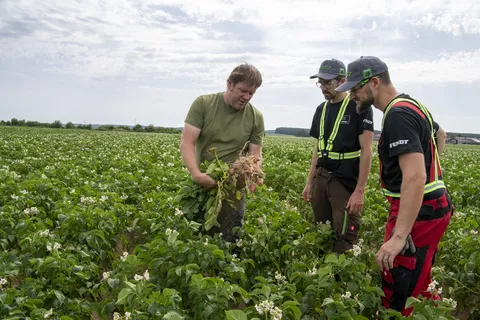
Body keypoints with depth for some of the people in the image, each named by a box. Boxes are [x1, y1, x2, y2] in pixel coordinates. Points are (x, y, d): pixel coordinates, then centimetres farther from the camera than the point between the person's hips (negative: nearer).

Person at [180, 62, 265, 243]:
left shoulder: (256, 118, 0)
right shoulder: (203, 104, -6)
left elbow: (255, 154, 2)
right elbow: (187, 143, -11)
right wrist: (196, 174, -27)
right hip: (200, 183, 0)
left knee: (227, 242, 6)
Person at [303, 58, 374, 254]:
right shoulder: (321, 109, 12)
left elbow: (366, 150, -12)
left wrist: (360, 191, -17)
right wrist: (309, 182, 13)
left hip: (346, 182, -6)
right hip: (321, 179, 7)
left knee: (345, 239, -4)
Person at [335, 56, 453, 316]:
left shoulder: (397, 115, -21)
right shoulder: (411, 105, 12)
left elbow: (415, 177, -31)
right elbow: (437, 131, 34)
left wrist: (399, 236, -36)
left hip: (418, 213, -10)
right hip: (432, 207, 10)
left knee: (398, 297, -6)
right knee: (417, 288, 19)